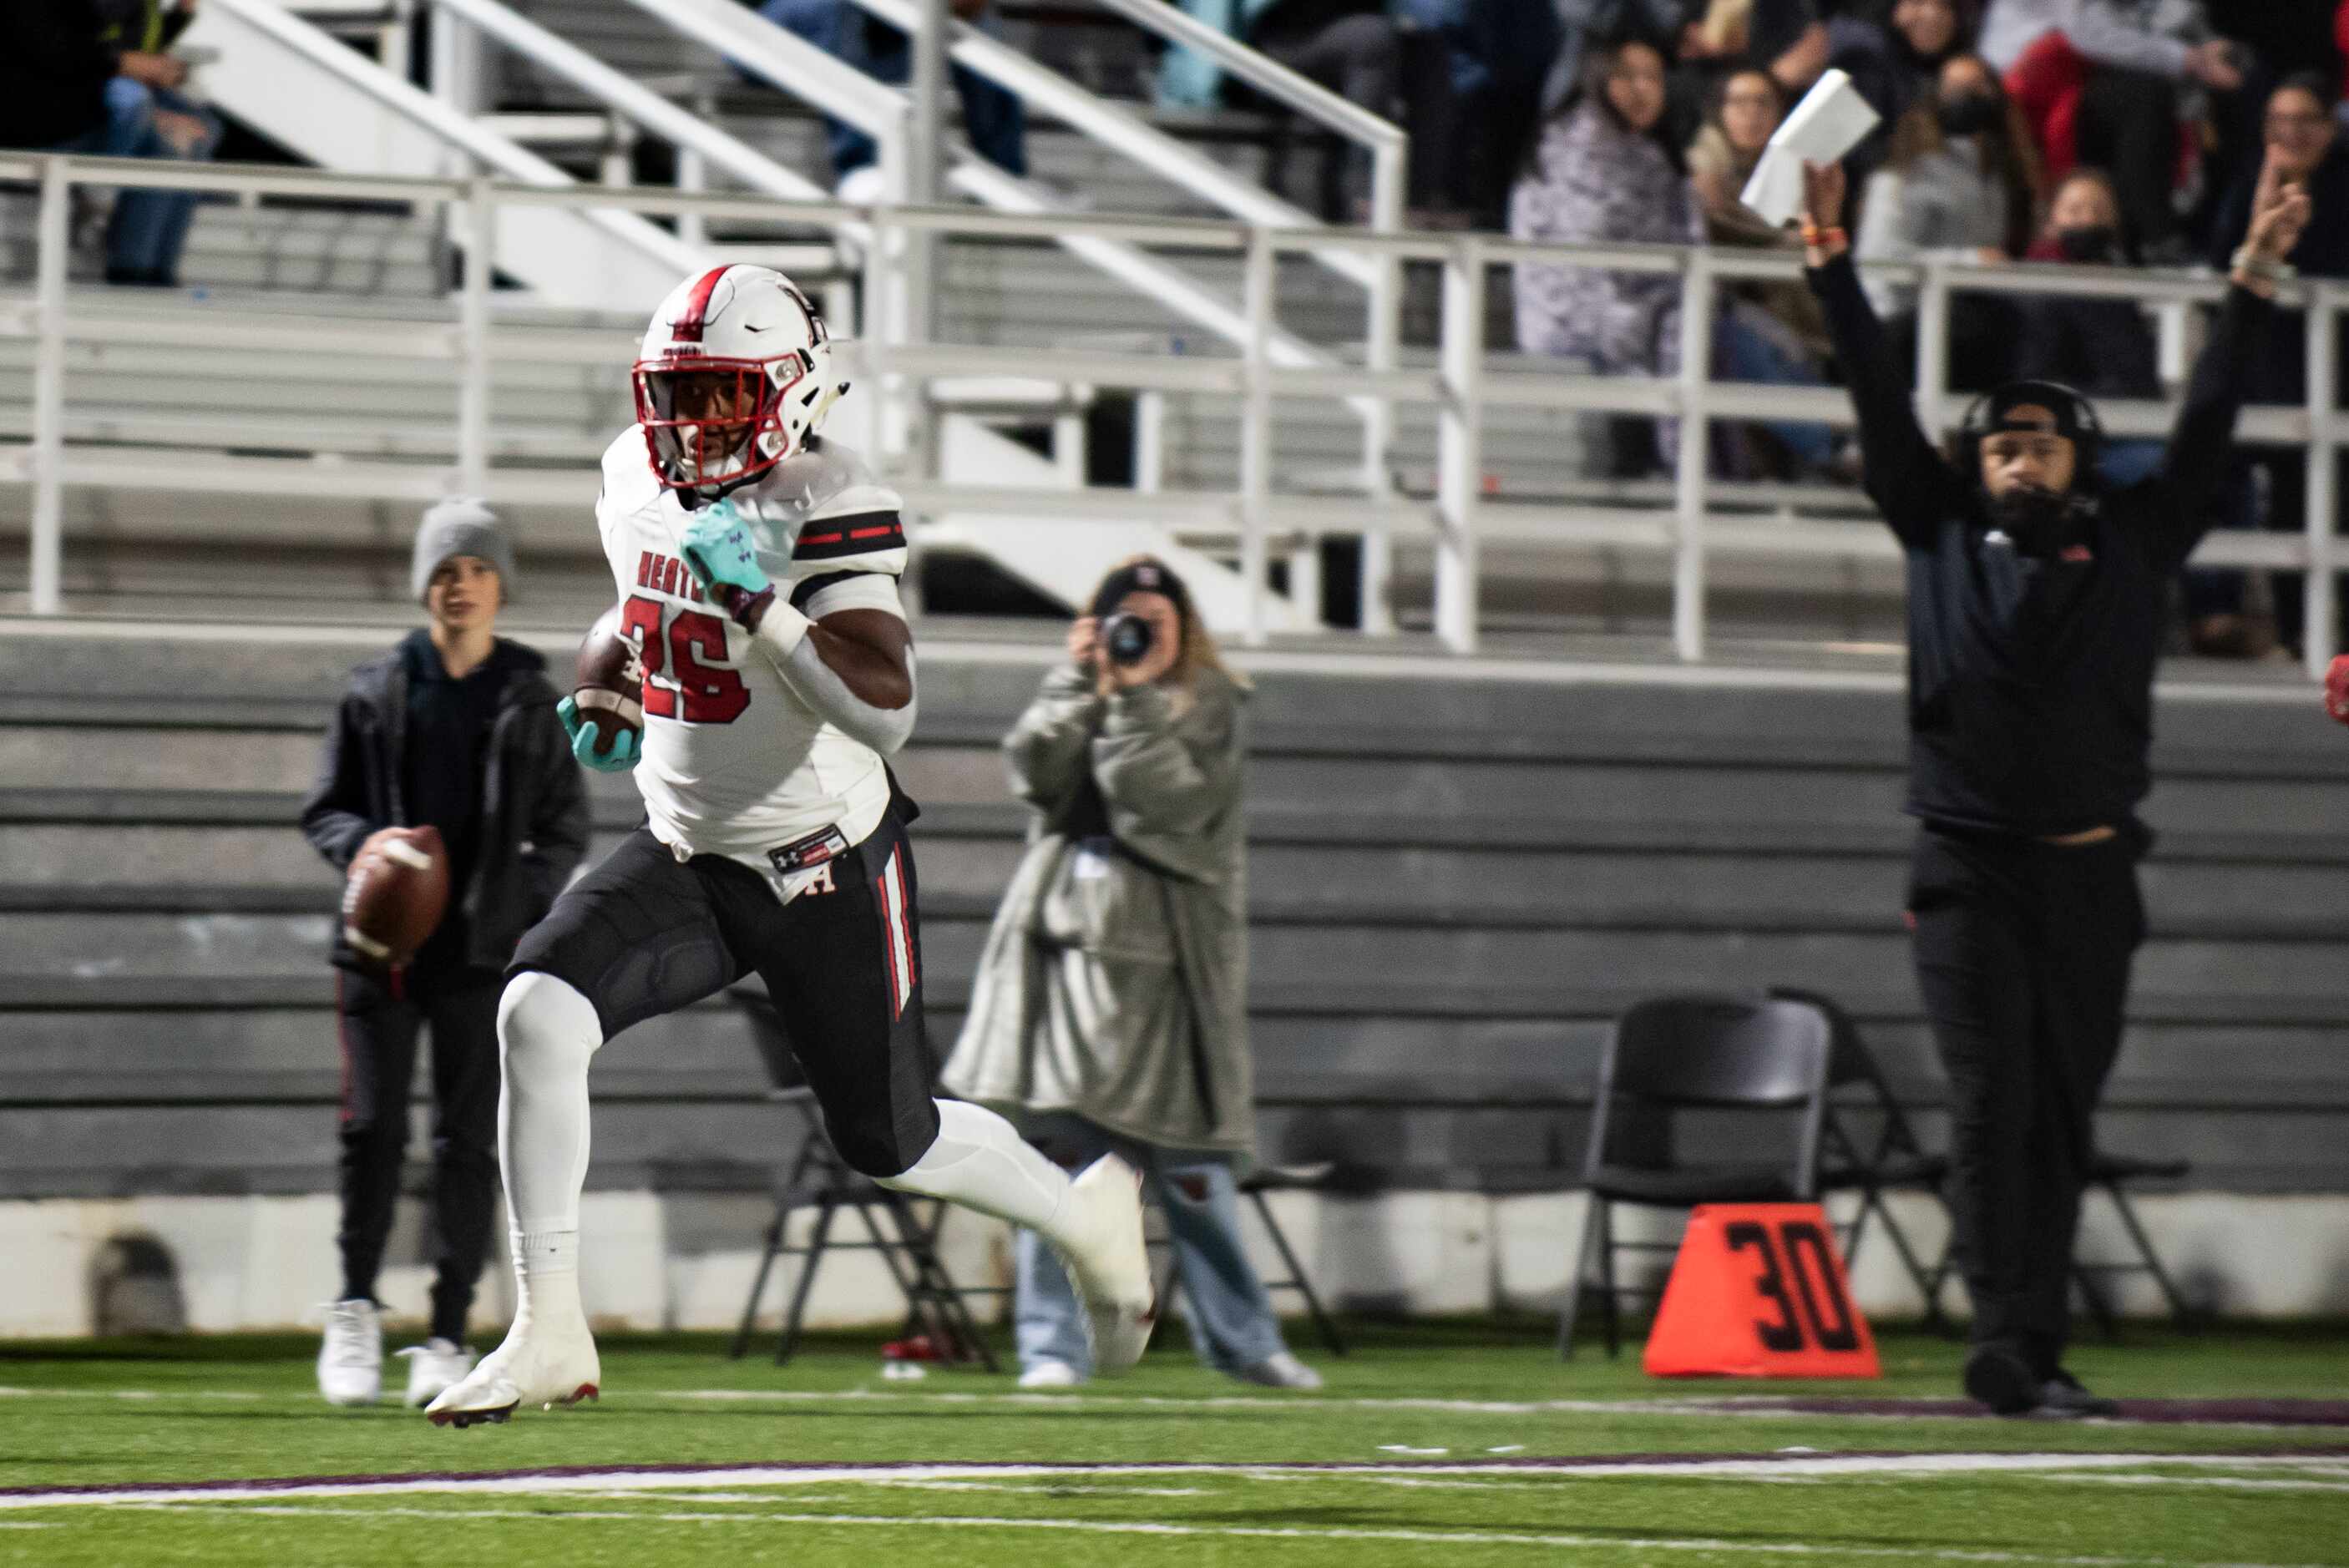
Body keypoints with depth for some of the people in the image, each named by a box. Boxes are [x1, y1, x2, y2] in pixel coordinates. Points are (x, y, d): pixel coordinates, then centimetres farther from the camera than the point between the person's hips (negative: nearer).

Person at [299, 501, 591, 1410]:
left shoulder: (532, 700, 8)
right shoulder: (374, 692, 7)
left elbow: (566, 830, 11)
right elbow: (322, 810, 11)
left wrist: (526, 893, -7)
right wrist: (358, 846, -11)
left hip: (485, 952, 0)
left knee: (467, 1141, -1)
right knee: (372, 1128, -7)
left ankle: (448, 1336, 4)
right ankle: (356, 1305, 11)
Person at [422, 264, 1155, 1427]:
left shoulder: (835, 508, -22)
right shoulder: (636, 480, -1)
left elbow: (885, 710, -33)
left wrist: (758, 602, -40)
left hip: (826, 867, -5)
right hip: (683, 852, 5)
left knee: (890, 1145, 8)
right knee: (537, 1014, -21)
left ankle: (1083, 1211, 41)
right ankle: (550, 1337, -17)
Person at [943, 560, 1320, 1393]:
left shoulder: (1208, 710, 5)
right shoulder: (1075, 700, 15)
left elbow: (1174, 799, -12)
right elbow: (1036, 774, -4)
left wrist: (1136, 699, -13)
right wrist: (1078, 681, -9)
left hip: (1159, 957, -2)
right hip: (1064, 945, 2)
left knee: (1190, 1167, 1)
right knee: (1057, 1151, -5)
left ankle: (1243, 1339, 14)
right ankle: (1053, 1346, -1)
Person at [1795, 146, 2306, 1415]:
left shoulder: (2132, 544, 11)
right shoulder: (1945, 538, 10)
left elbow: (2205, 428, 9)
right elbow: (1883, 406, 8)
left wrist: (2252, 286, 3)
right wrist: (1831, 265, 2)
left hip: (2090, 880, 2)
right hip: (1968, 875, -2)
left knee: (2062, 1118, 2)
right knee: (1993, 1107, -10)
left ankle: (2034, 1354, 4)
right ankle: (2007, 1344, -15)